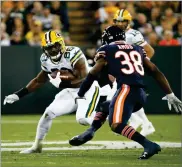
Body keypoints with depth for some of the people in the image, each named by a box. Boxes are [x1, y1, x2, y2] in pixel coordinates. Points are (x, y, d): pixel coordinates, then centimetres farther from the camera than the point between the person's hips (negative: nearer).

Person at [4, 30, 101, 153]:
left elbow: (84, 78, -26)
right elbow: (39, 81, 14)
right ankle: (37, 146, 11)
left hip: (87, 89, -7)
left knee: (83, 119, -29)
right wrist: (19, 94, 10)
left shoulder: (72, 54, -23)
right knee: (48, 113, -4)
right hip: (70, 92, 7)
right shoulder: (47, 60, -1)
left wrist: (63, 84, -36)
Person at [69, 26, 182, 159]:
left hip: (127, 89, -7)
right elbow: (155, 72, 19)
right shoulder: (137, 49, 23)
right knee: (104, 107, 28)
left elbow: (92, 75, 11)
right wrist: (170, 94, 20)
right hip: (141, 95, 7)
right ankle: (89, 132, 11)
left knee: (116, 125, -19)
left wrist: (80, 94, 25)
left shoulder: (106, 50, 10)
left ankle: (149, 145, -33)